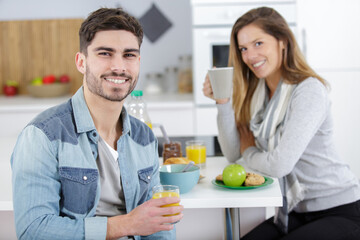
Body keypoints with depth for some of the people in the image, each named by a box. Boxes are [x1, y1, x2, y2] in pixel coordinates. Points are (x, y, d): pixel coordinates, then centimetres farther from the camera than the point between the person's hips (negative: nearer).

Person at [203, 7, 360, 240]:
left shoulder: (309, 91, -19)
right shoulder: (256, 94, 4)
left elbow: (279, 165, -25)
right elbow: (234, 154, 0)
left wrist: (249, 154, -4)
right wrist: (223, 102, -10)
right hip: (296, 211, 6)